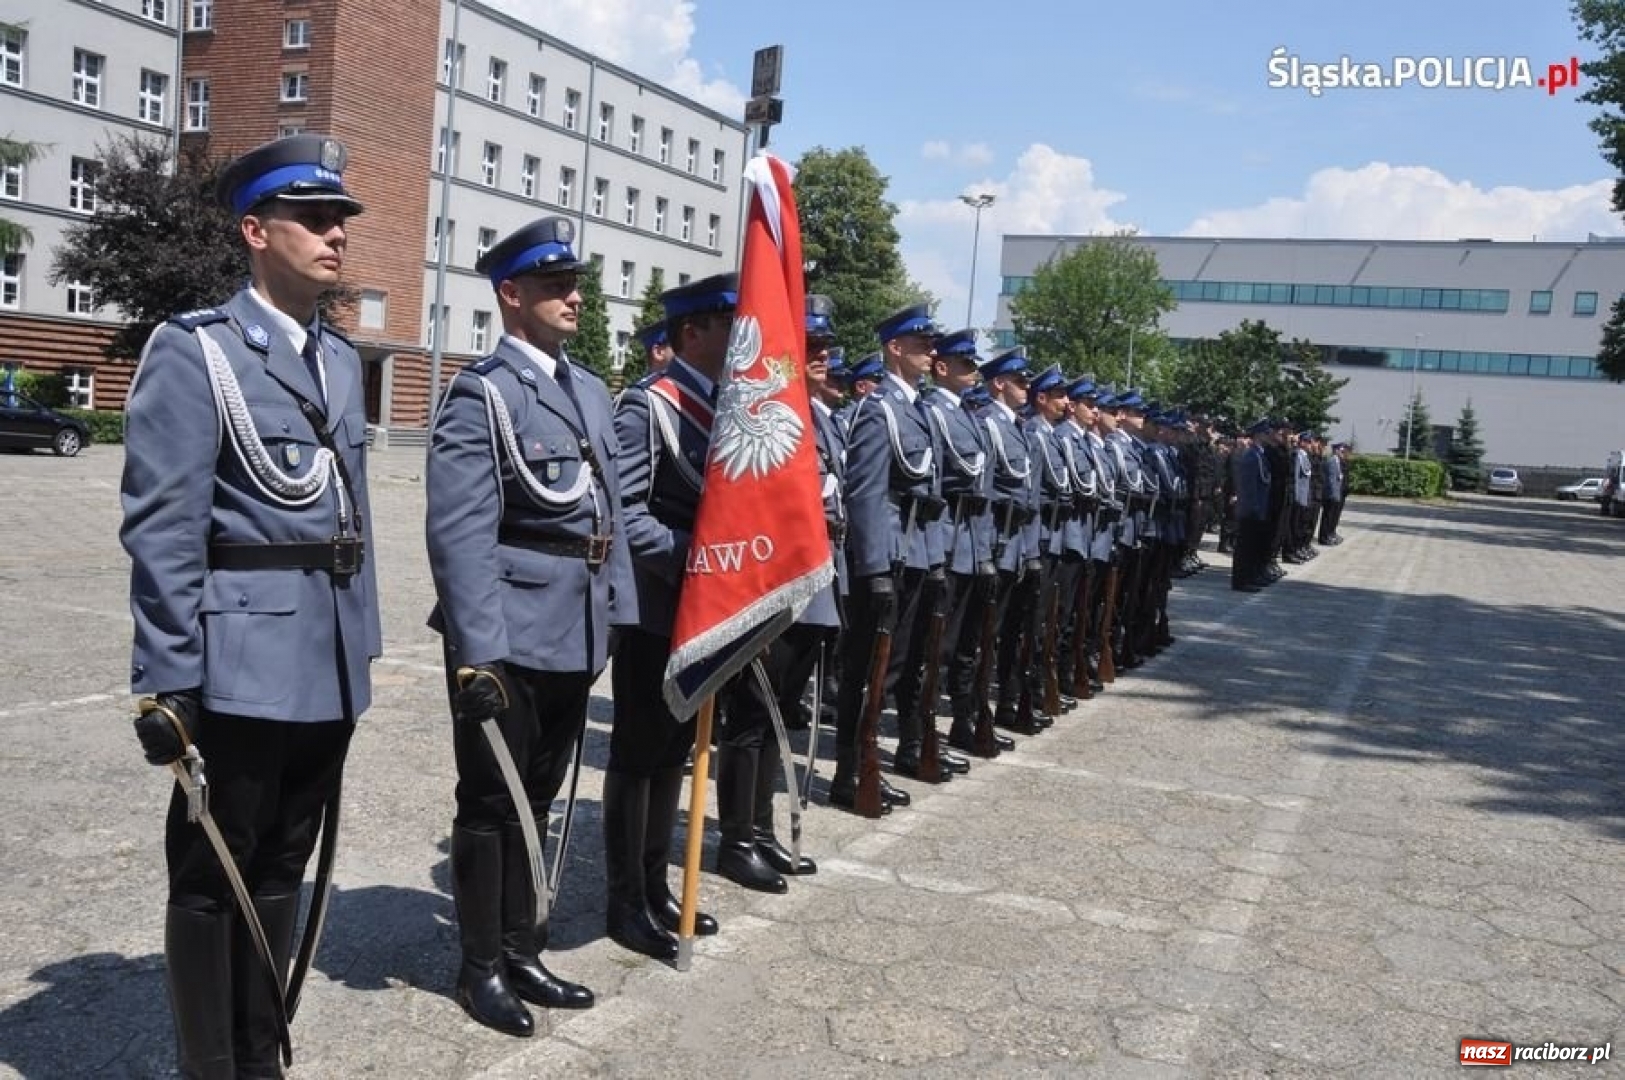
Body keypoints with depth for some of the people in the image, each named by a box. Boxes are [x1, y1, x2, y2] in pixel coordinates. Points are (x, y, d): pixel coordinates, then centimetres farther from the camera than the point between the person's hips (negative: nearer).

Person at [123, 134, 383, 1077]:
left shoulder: (341, 357, 14)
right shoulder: (194, 350, -8)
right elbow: (162, 531, -13)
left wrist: (361, 643, 15)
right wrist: (168, 684, -15)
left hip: (329, 669, 7)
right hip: (243, 668, -7)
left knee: (282, 869, 17)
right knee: (213, 876, 8)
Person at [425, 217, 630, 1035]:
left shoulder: (589, 391, 13)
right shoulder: (480, 394, -11)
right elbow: (461, 536, -18)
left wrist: (619, 618, 12)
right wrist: (476, 651, -23)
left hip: (574, 637, 7)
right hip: (508, 640, -7)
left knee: (537, 800, 18)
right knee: (491, 805, 7)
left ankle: (521, 953, 32)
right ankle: (482, 966, 24)